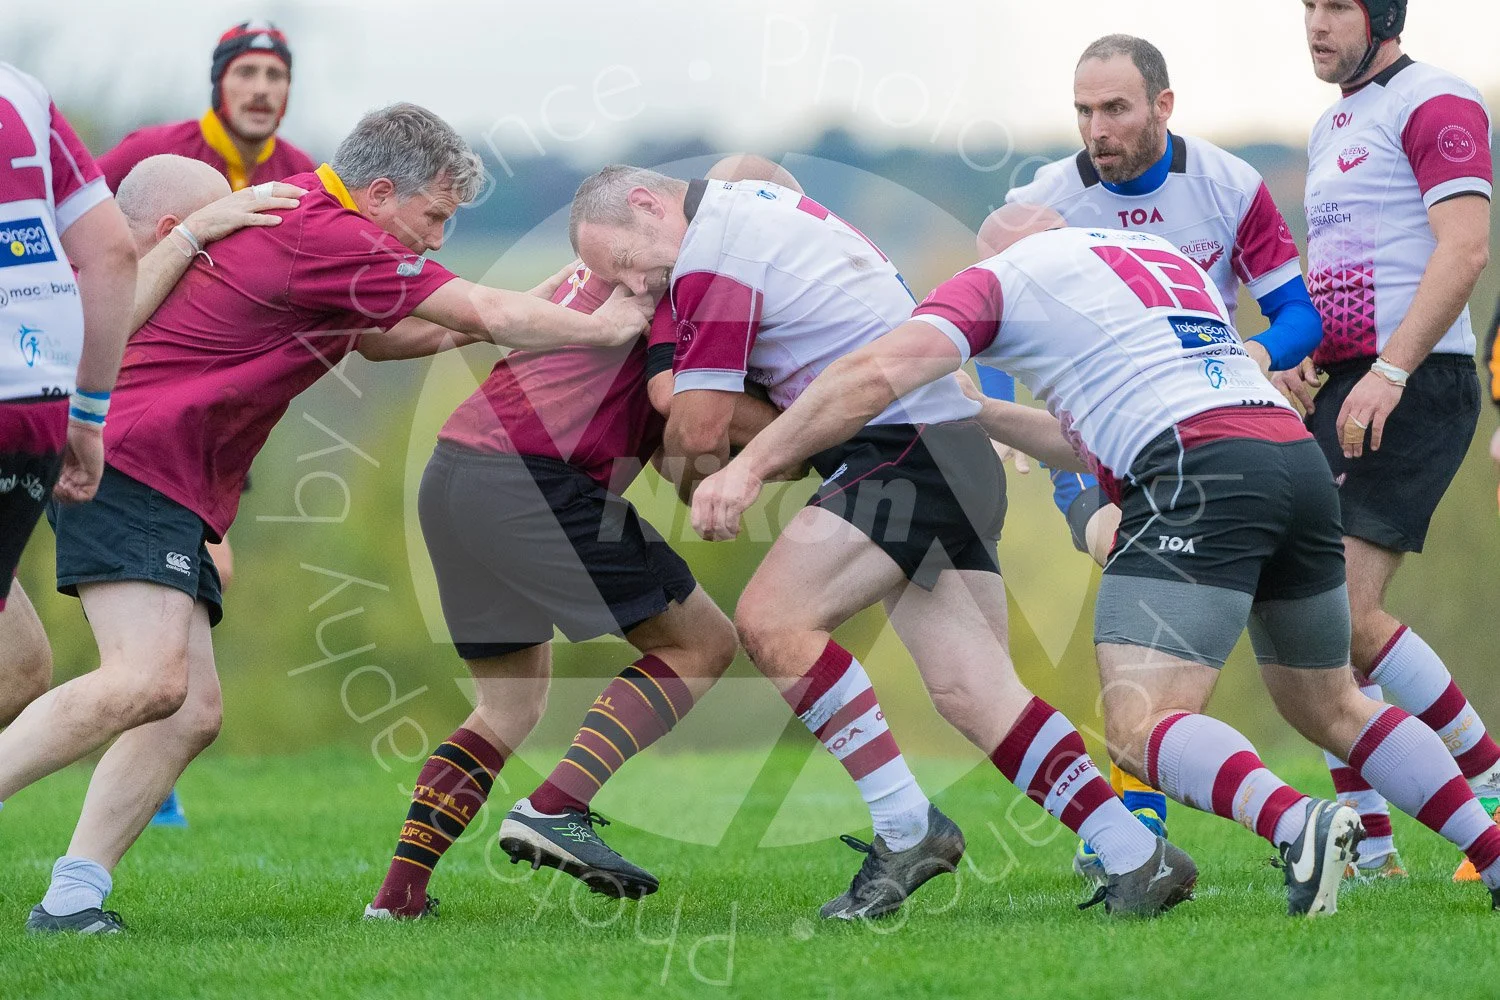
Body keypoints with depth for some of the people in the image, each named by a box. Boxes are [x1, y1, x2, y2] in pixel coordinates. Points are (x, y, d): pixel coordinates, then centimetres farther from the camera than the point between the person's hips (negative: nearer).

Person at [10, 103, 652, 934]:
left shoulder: (297, 215, 17)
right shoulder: (328, 236, -14)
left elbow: (378, 338, 32)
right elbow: (491, 316, -12)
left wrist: (519, 314, 22)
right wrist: (601, 327, 3)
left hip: (170, 490, 11)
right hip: (132, 462, -11)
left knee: (191, 713, 2)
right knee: (146, 681, -26)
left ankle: (71, 898, -4)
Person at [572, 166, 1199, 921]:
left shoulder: (708, 254, -10)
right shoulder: (762, 205, 20)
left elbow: (700, 430, -9)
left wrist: (689, 485, 12)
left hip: (905, 452, -10)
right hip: (955, 446, 10)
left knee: (772, 620, -17)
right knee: (976, 698, 2)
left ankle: (906, 829, -14)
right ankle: (1138, 860, -2)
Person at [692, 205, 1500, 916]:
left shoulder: (999, 278, 12)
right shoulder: (1163, 256, 32)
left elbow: (877, 375, -3)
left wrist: (749, 466, -3)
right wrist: (978, 413, 40)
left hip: (1198, 473, -7)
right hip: (1297, 453, 7)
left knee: (1139, 727, -12)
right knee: (1329, 708, 22)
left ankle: (1296, 825, -37)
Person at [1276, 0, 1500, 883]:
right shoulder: (1332, 129, 22)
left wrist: (1389, 370, -25)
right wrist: (1307, 357, 11)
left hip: (1415, 388, -9)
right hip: (1349, 392, 9)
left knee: (1346, 614, -16)